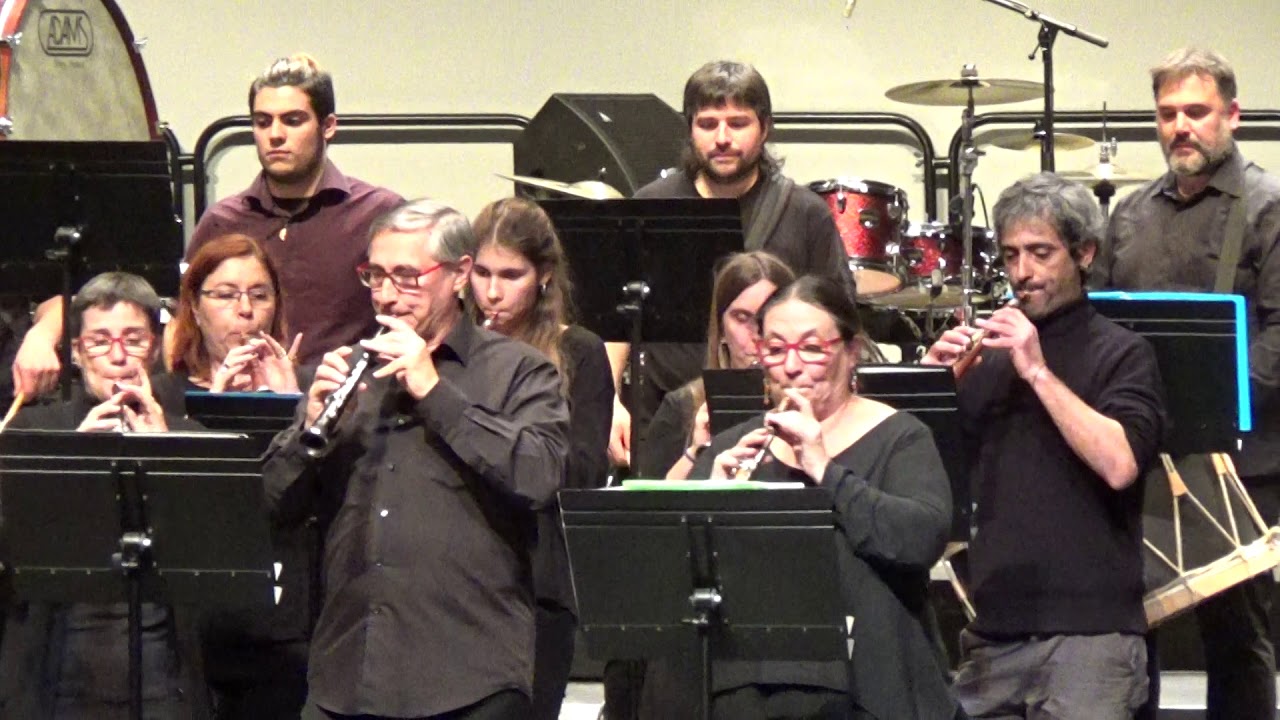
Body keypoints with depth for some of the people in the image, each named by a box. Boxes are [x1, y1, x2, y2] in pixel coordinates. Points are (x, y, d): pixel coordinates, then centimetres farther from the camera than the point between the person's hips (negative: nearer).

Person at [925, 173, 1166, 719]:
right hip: (991, 632, 5)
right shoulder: (987, 357, 16)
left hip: (1088, 630, -5)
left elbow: (1119, 464, -16)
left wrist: (1038, 371, -16)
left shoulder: (1121, 355, 2)